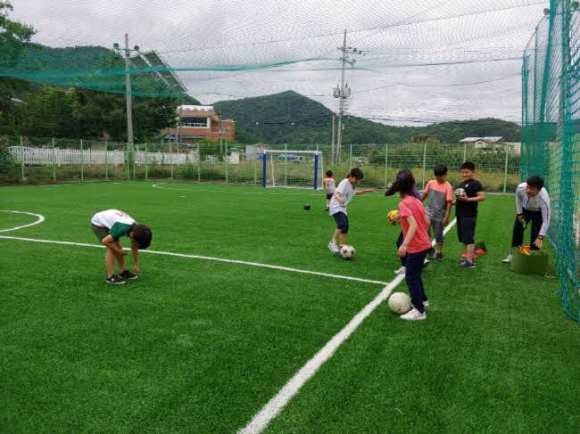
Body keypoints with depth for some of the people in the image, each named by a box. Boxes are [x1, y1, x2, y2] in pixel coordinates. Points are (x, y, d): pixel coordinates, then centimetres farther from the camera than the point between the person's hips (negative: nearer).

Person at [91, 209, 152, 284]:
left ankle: (124, 272, 15)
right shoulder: (122, 229, -38)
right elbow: (105, 241, -29)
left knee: (118, 247, 5)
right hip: (98, 223, -7)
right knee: (111, 249, -16)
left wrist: (136, 264, 6)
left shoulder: (136, 229, -13)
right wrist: (119, 251, -17)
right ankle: (110, 277, -12)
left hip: (107, 220, 8)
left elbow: (134, 248, 2)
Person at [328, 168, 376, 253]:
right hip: (336, 207, -9)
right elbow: (336, 192, -30)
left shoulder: (353, 185, 9)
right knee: (342, 224, -25)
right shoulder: (345, 182, -18)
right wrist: (339, 198, -51)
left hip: (342, 207, 9)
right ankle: (332, 243, -15)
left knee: (345, 227, 8)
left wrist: (367, 190, 27)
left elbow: (355, 192, 31)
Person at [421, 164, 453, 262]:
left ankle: (439, 252, 28)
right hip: (428, 213, 3)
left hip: (439, 216, -3)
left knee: (438, 235, 10)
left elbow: (449, 203, -15)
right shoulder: (431, 183, -2)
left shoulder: (448, 187, -14)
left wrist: (446, 217, -18)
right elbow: (425, 194, 10)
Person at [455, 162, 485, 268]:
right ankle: (468, 257, 24)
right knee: (463, 238, 14)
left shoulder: (475, 183, -9)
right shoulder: (461, 184, 16)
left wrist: (468, 199, -24)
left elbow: (482, 197, -18)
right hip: (460, 214, 9)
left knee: (469, 238, -8)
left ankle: (470, 261, -6)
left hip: (469, 215, -9)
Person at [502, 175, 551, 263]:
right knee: (517, 230, 11)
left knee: (535, 235, -11)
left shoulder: (544, 199, -43)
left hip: (538, 212, -4)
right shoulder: (520, 188, -36)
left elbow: (546, 220, -36)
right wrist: (519, 213, -3)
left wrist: (540, 237, -39)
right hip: (524, 209, 4)